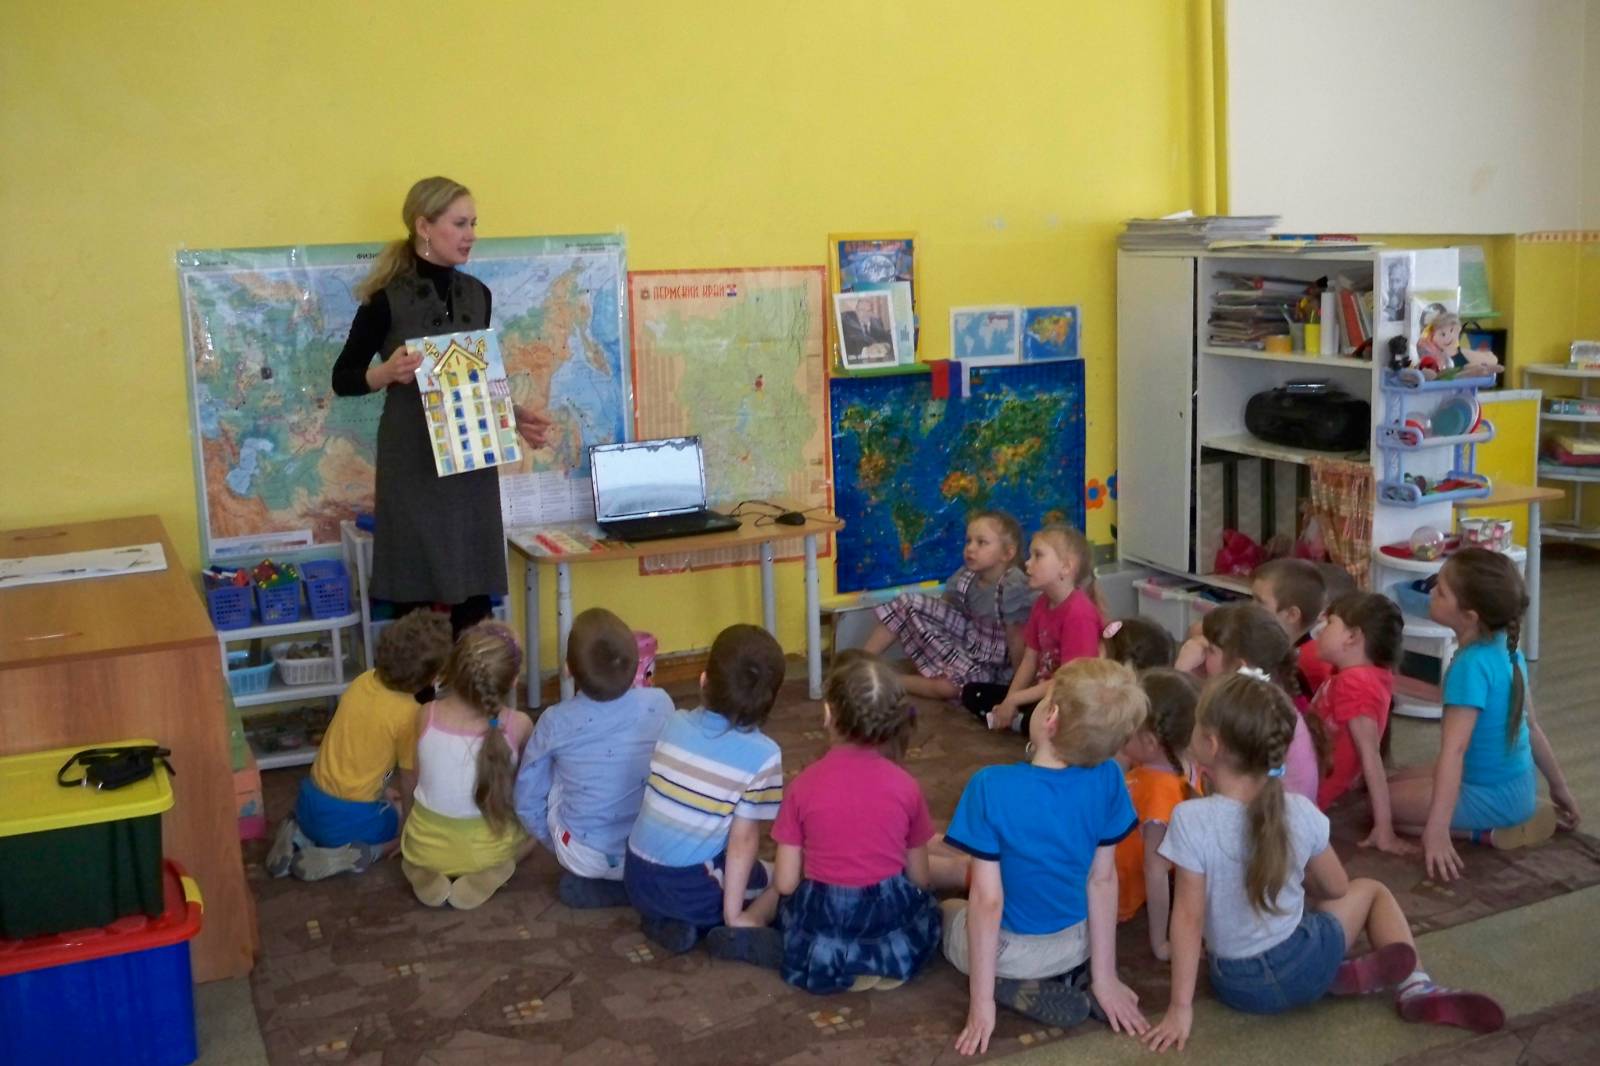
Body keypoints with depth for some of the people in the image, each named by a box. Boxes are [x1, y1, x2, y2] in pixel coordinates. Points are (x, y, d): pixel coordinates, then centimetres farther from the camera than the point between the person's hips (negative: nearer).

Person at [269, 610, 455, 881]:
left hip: (308, 803, 6)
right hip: (349, 818, -6)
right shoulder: (409, 713, -20)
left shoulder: (363, 681, -2)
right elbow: (409, 779, -8)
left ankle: (300, 836, 11)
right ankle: (343, 857, -3)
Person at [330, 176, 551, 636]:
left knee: (476, 596, 6)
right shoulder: (387, 298, -7)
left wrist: (515, 417, 4)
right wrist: (389, 372, -22)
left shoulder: (477, 294, 9)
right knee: (417, 597, -1)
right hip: (414, 464, -5)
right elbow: (343, 378, -3)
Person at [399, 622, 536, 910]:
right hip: (488, 850, -2)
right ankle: (488, 873, 3)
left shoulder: (425, 716, -17)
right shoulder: (518, 725, -21)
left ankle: (427, 872, 7)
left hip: (426, 848, 2)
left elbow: (419, 779, -1)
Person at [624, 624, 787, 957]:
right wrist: (733, 915, -10)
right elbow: (743, 839, -15)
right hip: (693, 890, -5)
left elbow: (664, 799, 7)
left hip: (638, 880, 5)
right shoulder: (762, 755, -15)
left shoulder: (674, 723, -1)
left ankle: (666, 920, 7)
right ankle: (738, 933, -5)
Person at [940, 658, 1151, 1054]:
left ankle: (1015, 987, 2)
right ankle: (1072, 976, 11)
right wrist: (1104, 976, 0)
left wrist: (981, 1002, -16)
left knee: (942, 910, 27)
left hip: (1010, 951, -4)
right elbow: (1102, 880, -10)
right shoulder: (1107, 778, -19)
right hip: (1075, 946, 4)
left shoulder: (991, 787, -29)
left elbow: (988, 900, -25)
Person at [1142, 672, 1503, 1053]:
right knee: (1370, 890, 27)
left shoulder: (1190, 820, -23)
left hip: (1236, 986, -1)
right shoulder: (1300, 812, -12)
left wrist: (1180, 1006, -14)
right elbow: (1337, 889, 2)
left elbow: (1188, 916, -20)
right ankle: (1416, 988, 6)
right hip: (1304, 965, 1)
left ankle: (1340, 978, 2)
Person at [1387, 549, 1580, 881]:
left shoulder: (1471, 665, -28)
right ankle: (1524, 814, 14)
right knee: (1397, 782, 21)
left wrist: (1437, 830, -39)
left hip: (1494, 795, -9)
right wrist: (1559, 787, 21)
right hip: (1517, 785, 9)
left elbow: (1454, 749, -35)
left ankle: (1494, 833, -6)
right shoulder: (1506, 650, -2)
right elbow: (1532, 726, 9)